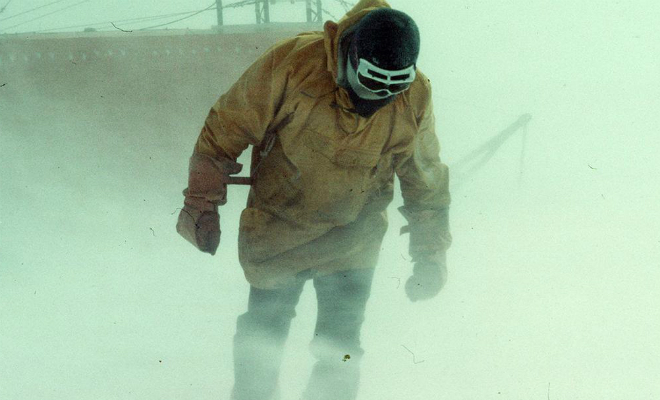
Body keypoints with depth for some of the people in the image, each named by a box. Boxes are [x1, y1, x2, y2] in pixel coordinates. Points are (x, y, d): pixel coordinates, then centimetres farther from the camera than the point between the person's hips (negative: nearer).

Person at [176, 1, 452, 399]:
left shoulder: (415, 100, -13)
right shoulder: (292, 64, -23)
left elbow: (427, 183, 3)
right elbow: (226, 128, -13)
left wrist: (431, 257, 3)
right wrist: (203, 204, -11)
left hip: (352, 243, 1)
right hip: (276, 230, -1)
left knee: (340, 352, -4)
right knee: (261, 340, 11)